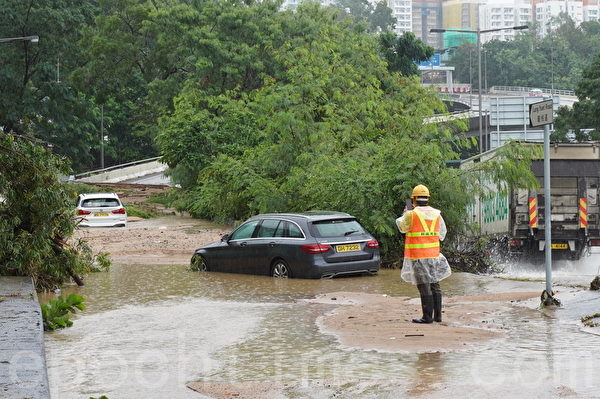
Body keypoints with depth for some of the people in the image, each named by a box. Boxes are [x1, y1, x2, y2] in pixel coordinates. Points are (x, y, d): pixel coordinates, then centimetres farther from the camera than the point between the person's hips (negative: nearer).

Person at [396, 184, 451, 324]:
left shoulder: (412, 214, -11)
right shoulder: (437, 214, 5)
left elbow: (402, 227, 8)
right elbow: (442, 234, 14)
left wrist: (404, 214, 24)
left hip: (418, 256, -5)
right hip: (433, 254, 5)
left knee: (424, 286, -4)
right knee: (435, 285, 12)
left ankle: (427, 316, -4)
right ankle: (437, 315, 15)